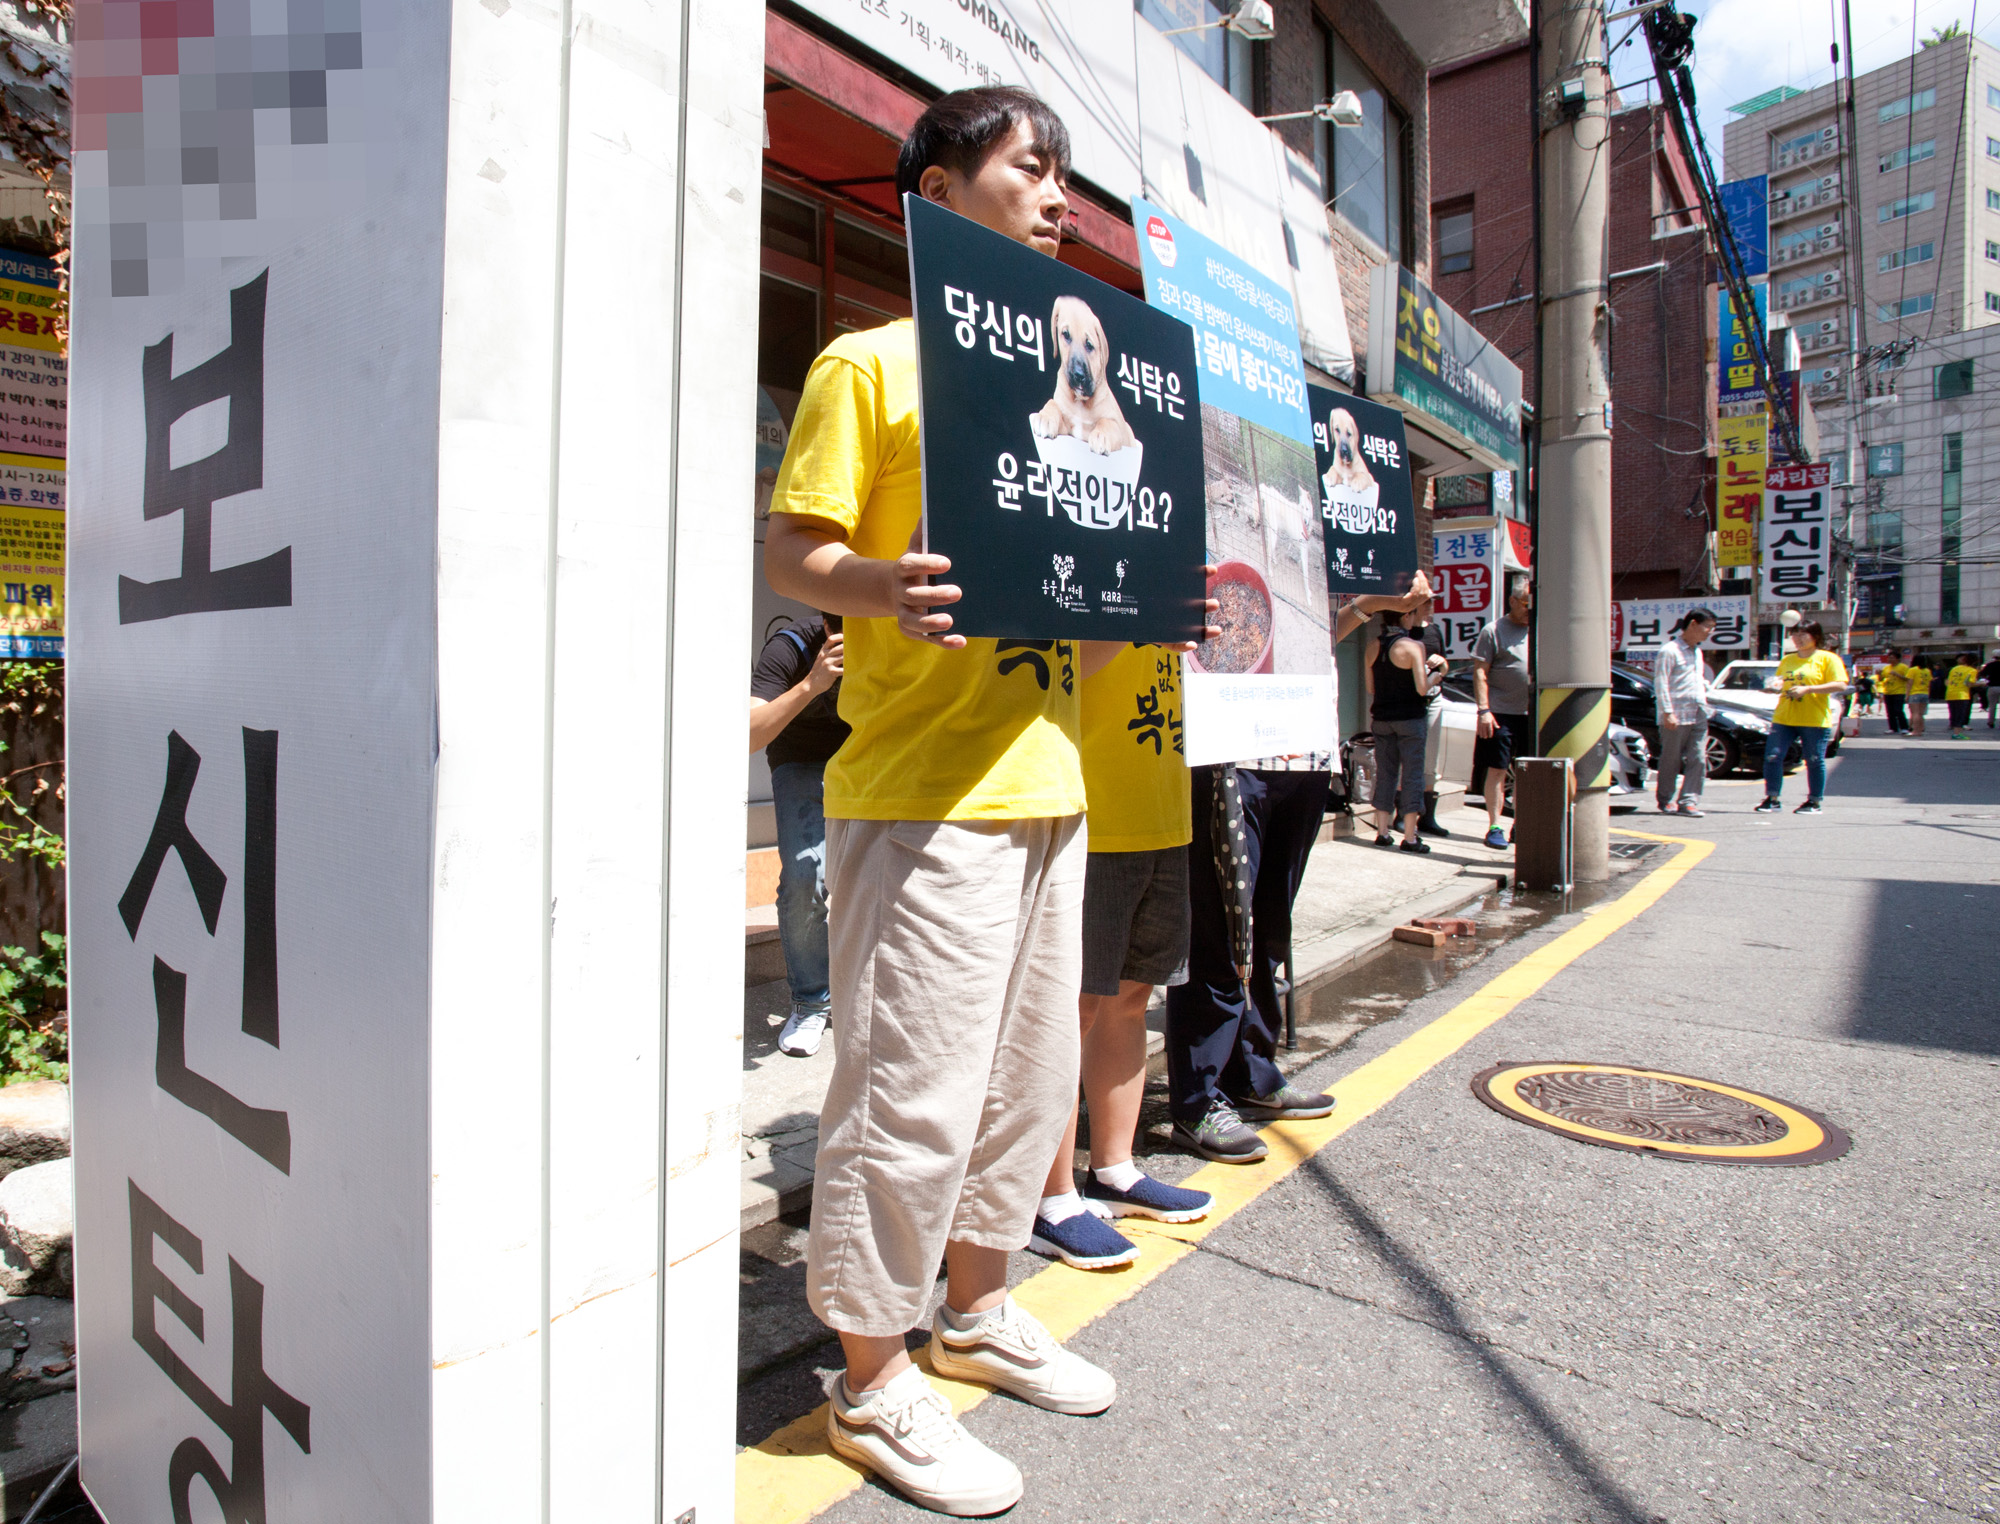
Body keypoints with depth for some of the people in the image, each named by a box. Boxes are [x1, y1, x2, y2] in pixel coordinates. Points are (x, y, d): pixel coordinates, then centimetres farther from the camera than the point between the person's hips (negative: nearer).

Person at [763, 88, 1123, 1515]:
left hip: (1047, 781, 9)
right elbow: (790, 549, -7)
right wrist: (888, 587, -27)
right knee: (914, 1090, -3)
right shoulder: (870, 364, 0)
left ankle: (975, 1306, 36)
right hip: (922, 790, -8)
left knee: (1031, 1069, 16)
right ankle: (875, 1381, 17)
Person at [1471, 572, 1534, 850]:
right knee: (1497, 771, -4)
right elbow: (1480, 672, -6)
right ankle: (1494, 827, 1)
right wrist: (1483, 710, -14)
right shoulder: (1495, 630, -1)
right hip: (1502, 713, -5)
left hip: (1533, 714, 5)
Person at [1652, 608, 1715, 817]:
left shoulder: (1697, 651, 18)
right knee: (1671, 760, 2)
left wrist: (1705, 705, 19)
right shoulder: (1670, 650, -8)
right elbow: (1661, 684, -13)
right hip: (1676, 716, -7)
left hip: (1698, 715, 7)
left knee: (1698, 759, -3)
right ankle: (1665, 799, 14)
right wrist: (1667, 712, -18)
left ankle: (1689, 800, -2)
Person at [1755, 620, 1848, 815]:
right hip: (1784, 717, 5)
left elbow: (1840, 685, -9)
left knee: (1814, 761, 0)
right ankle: (1772, 799, 4)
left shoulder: (1827, 658, 1)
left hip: (1814, 720, -5)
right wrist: (1775, 687, 2)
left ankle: (1814, 802, 10)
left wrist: (1807, 689, -18)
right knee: (1772, 756, -4)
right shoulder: (1787, 660, 18)